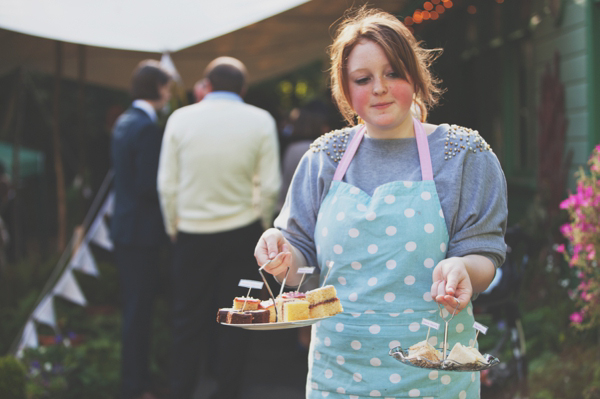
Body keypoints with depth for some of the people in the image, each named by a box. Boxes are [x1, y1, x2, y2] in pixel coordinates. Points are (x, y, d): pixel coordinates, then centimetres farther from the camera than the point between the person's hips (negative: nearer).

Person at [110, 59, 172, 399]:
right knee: (139, 310, -1)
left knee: (137, 305, 18)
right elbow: (149, 186, -21)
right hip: (141, 231, -9)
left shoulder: (124, 122, 11)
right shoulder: (148, 128, -18)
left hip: (124, 227, 9)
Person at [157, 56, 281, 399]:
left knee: (188, 321, 10)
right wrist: (263, 227, 10)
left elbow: (167, 184, -1)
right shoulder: (261, 121, -4)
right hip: (243, 233, -1)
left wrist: (174, 227, 12)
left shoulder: (180, 118, -3)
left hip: (192, 233, 1)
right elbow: (270, 186, -5)